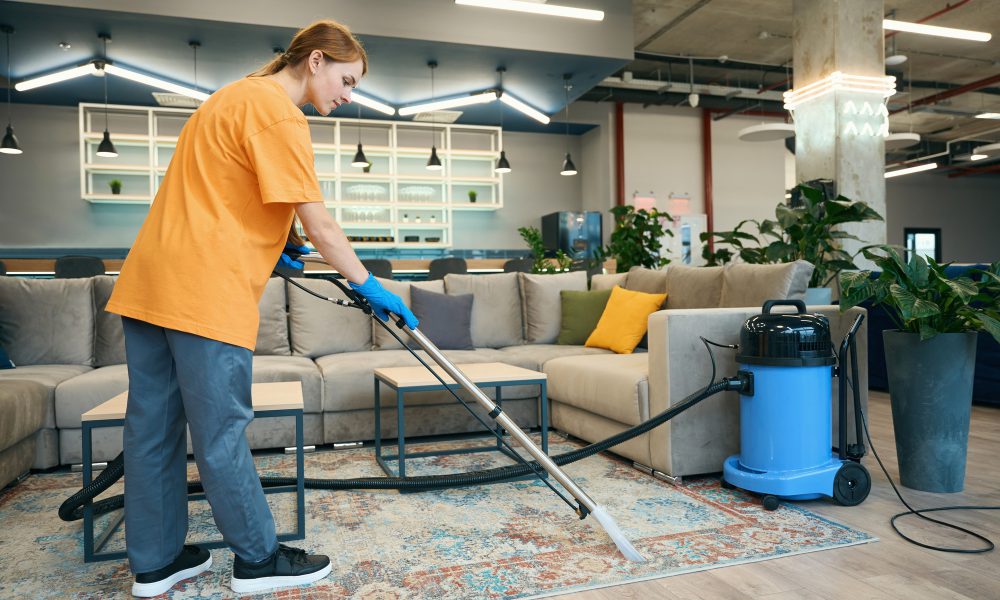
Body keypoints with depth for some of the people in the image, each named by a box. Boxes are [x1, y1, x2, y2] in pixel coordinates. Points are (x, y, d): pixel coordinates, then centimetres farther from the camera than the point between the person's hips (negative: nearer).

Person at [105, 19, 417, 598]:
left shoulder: (237, 96, 22)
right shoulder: (279, 111, -10)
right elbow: (319, 225, -13)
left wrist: (268, 241, 25)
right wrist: (369, 286, -4)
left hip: (149, 282, 10)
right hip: (205, 291, -10)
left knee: (154, 428, 12)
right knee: (222, 433, 1)